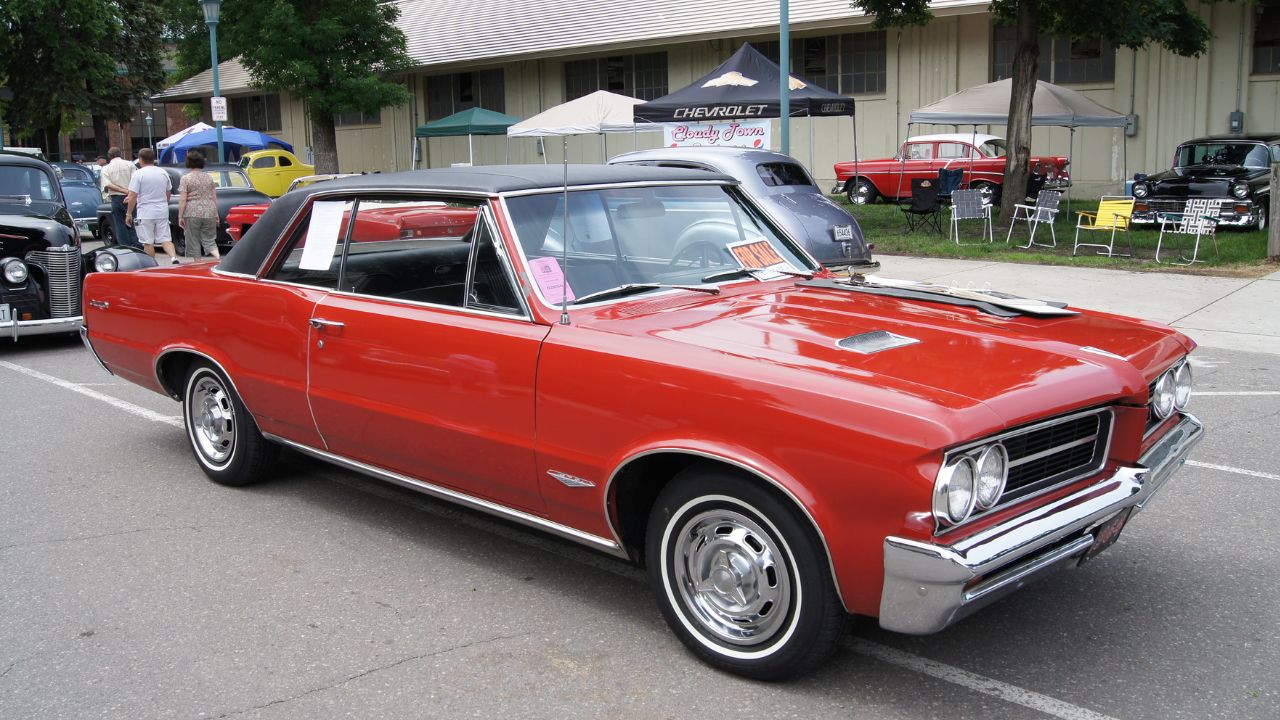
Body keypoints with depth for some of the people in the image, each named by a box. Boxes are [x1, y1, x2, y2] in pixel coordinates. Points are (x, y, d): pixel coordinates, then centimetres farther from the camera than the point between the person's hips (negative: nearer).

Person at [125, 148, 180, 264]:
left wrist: (129, 214, -3)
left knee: (148, 243, 3)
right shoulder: (163, 173, 7)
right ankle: (173, 258, -17)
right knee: (165, 239, 6)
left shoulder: (138, 174, -9)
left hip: (146, 214, -4)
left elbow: (133, 196, -11)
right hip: (163, 212, 5)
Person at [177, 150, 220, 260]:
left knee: (193, 243, 7)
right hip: (209, 213, 3)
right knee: (209, 240, 7)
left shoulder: (185, 178, -4)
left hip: (192, 214, -3)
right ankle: (218, 257, -17)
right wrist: (216, 214, 17)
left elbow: (182, 200, -8)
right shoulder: (209, 177, 7)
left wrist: (180, 216, -3)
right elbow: (214, 197, 9)